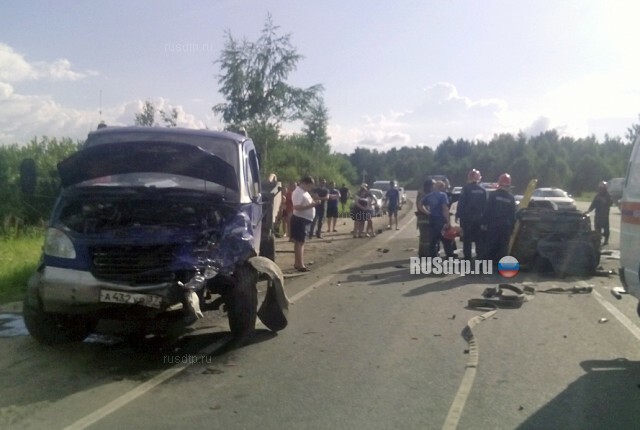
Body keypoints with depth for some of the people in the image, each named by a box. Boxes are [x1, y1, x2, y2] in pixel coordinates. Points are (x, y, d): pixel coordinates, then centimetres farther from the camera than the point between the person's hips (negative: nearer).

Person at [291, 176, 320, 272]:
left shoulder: (303, 192, 14)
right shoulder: (298, 192, -18)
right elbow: (297, 207, -28)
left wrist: (314, 202, 6)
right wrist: (312, 204, -29)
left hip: (304, 219, 10)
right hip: (300, 219, -10)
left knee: (299, 242, 14)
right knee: (300, 242, -8)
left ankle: (297, 263, 21)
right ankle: (300, 265, -6)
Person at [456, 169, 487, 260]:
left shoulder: (466, 189, -10)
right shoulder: (483, 190, 4)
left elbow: (461, 203, -12)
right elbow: (485, 205, 6)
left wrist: (458, 215, -7)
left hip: (467, 217, -4)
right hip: (479, 218, 4)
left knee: (467, 238, 1)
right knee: (479, 239, 11)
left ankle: (467, 256, -1)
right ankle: (480, 256, 12)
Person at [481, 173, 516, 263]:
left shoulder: (493, 195, -6)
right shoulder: (511, 198, 3)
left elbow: (487, 211, -9)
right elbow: (513, 215, 6)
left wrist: (484, 223, -4)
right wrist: (512, 227, 12)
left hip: (493, 225, -2)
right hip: (506, 226, 2)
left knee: (489, 245, 2)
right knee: (503, 247, 7)